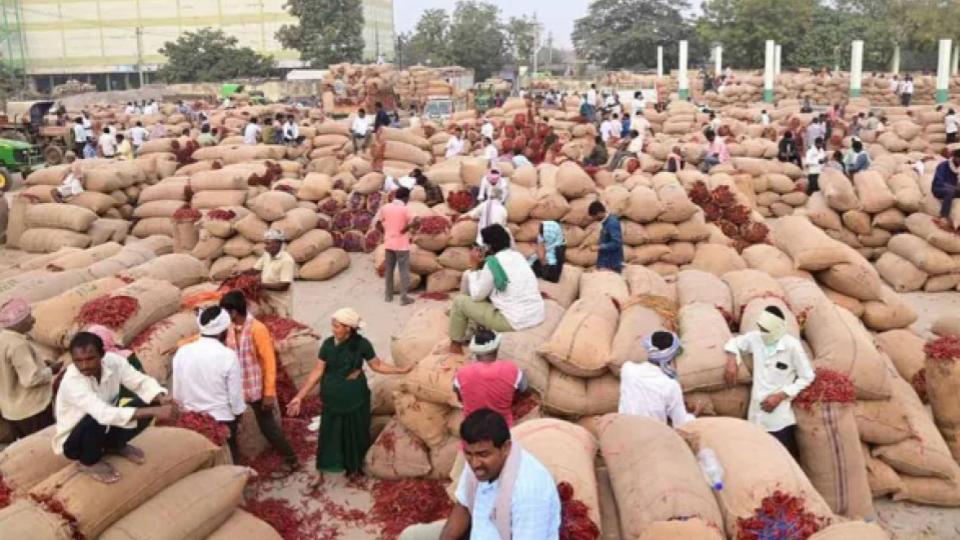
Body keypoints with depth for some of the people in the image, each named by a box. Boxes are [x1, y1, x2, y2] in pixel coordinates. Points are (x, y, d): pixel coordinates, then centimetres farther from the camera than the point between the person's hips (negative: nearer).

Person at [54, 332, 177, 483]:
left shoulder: (113, 361, -18)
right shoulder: (72, 381, -33)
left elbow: (142, 382, -12)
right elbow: (104, 414, -44)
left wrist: (162, 398, -36)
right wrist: (154, 411, -50)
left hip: (104, 429, 5)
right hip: (72, 441, -5)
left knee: (149, 401, -14)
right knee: (95, 419, -37)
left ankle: (116, 446, 11)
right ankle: (89, 462, -4)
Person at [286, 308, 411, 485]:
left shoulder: (361, 344, -13)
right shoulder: (328, 344, -11)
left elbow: (377, 365, -2)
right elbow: (317, 372, -7)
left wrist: (401, 370, -8)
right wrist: (300, 396, -9)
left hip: (355, 397, 0)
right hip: (333, 398, 1)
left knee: (355, 433, 13)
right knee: (328, 435, 6)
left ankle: (354, 467, 35)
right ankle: (320, 473, 20)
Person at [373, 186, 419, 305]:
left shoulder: (385, 207, 3)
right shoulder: (405, 209, -11)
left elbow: (377, 222, 5)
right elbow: (416, 222, -25)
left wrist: (385, 230, 11)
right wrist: (406, 228, -12)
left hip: (388, 244, 5)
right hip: (402, 245, -5)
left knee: (388, 270, 16)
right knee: (404, 271, 1)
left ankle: (388, 295, 23)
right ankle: (404, 298, -1)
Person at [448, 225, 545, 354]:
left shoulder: (493, 262, -14)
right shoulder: (517, 256, 10)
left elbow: (476, 295, -5)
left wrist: (474, 267, 3)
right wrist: (482, 265, 15)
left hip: (515, 322, -8)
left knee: (459, 301, 5)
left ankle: (456, 344, 21)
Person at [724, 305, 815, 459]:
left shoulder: (792, 346, -12)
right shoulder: (755, 338, 0)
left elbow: (807, 377, -7)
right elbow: (734, 342, 18)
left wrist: (780, 396, -14)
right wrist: (732, 361, -2)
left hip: (780, 418, -4)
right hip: (756, 413, 4)